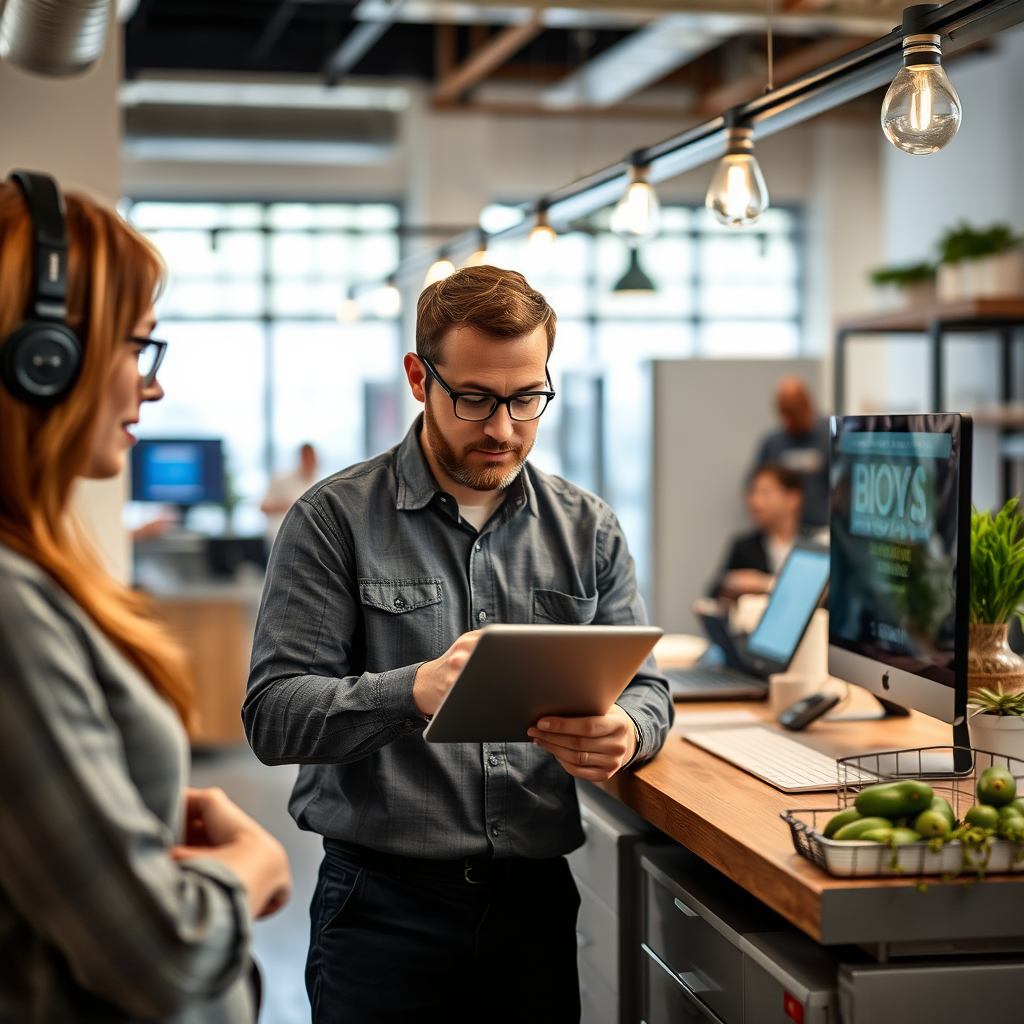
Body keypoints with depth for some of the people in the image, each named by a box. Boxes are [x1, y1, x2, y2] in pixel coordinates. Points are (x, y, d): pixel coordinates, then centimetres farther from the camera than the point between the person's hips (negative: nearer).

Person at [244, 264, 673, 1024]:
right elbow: (274, 715, -12)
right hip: (384, 901, -3)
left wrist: (625, 733, -19)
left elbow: (645, 689, 6)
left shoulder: (588, 528, 7)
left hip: (540, 900, 3)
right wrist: (414, 692, -31)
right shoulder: (335, 520, -5)